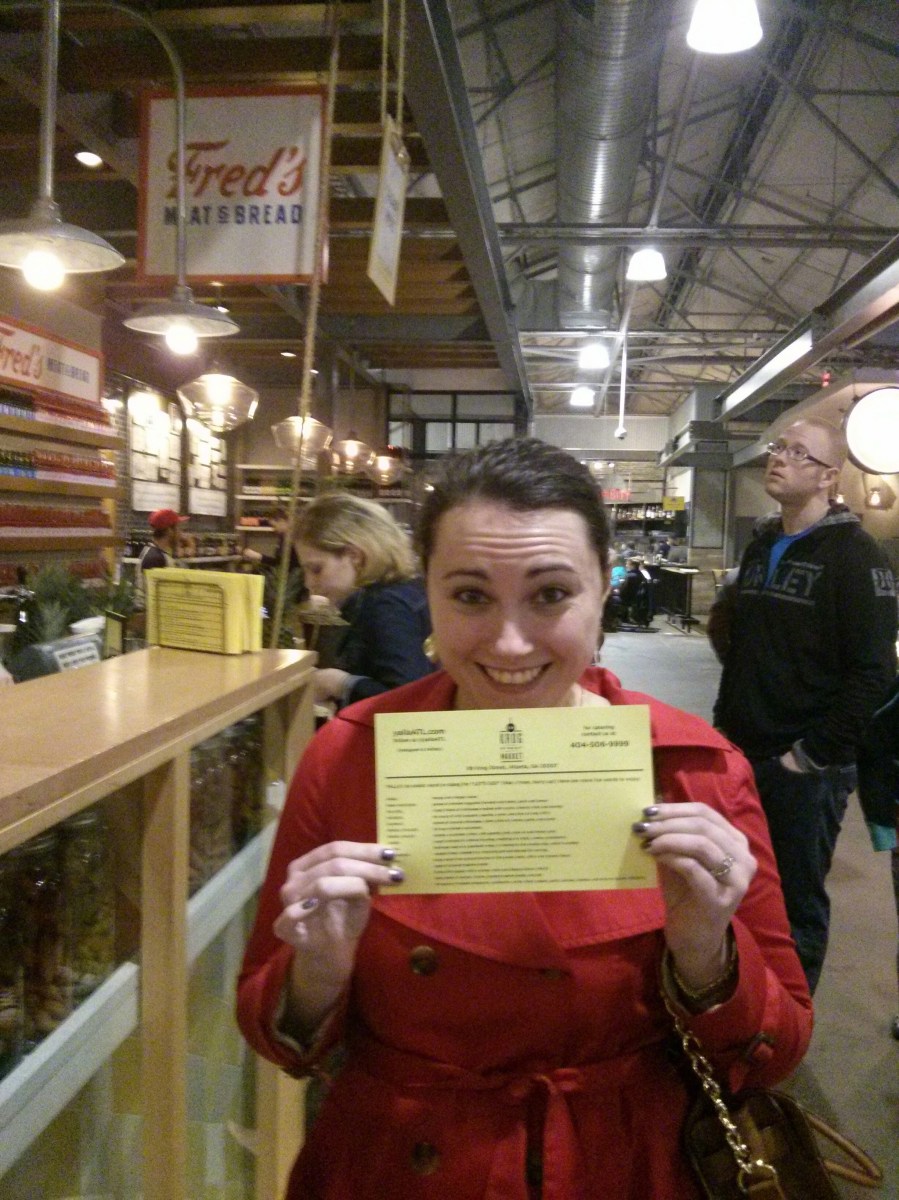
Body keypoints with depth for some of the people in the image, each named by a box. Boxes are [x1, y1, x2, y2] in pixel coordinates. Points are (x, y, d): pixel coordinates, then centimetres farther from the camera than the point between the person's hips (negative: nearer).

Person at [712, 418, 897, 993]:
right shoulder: (762, 546, 12)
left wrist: (813, 753, -16)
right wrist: (726, 725, 12)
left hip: (806, 769, -7)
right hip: (743, 757, 7)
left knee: (797, 903, 7)